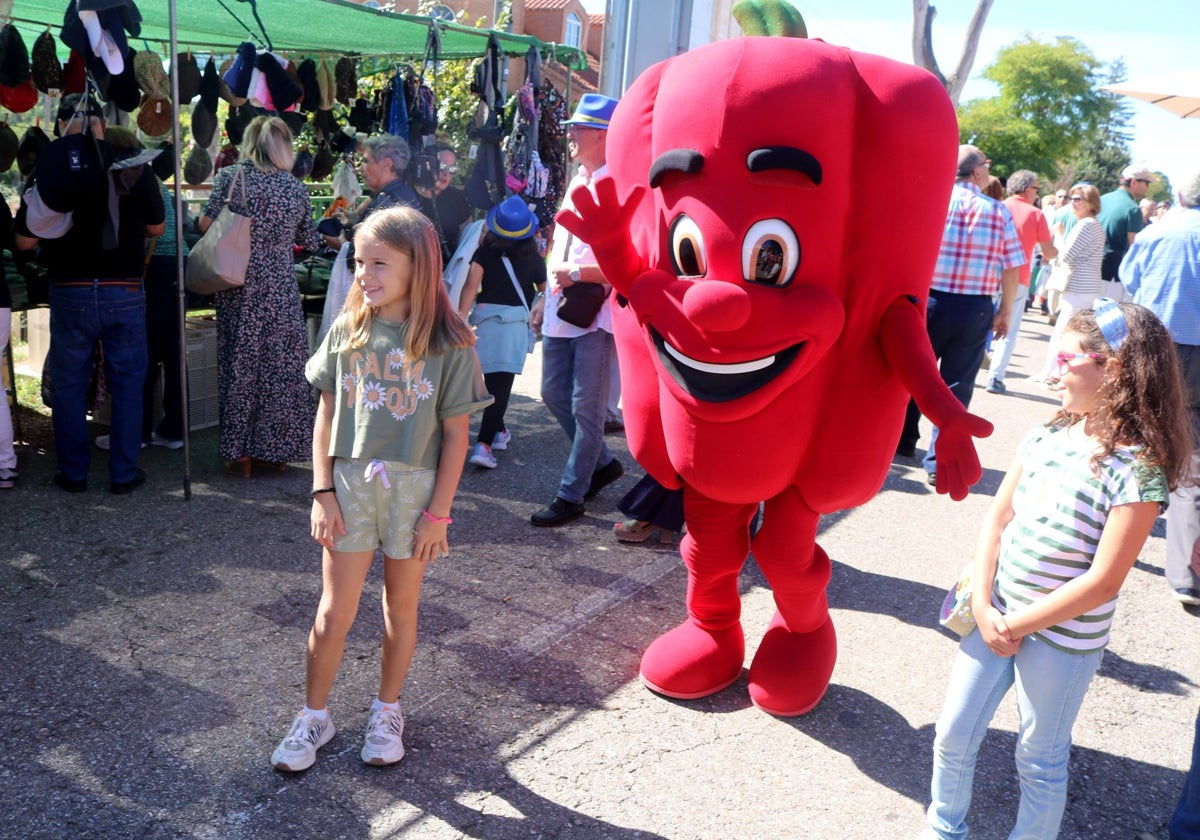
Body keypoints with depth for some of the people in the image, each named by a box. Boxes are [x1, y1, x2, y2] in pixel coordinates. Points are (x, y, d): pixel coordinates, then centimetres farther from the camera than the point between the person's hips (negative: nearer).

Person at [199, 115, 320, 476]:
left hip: (239, 290, -1)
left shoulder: (231, 176, -1)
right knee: (280, 365, 8)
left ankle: (240, 452, 10)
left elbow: (206, 223, -4)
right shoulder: (296, 188, 6)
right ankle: (273, 448, 15)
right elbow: (308, 242, 13)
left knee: (239, 365, 6)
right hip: (281, 293, 1)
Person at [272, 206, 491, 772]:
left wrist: (438, 513, -8)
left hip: (414, 487, -1)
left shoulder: (448, 344, -9)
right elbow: (326, 414, 4)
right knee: (334, 614, 6)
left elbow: (456, 433, -7)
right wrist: (322, 492, -1)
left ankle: (387, 711, 34)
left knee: (401, 606, 14)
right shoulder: (348, 330, -1)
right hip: (350, 481, 2)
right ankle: (314, 716, 27)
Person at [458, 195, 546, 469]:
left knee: (492, 381, 20)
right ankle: (483, 445, -16)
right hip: (516, 321, -2)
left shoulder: (484, 253, -2)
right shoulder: (534, 258, 1)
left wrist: (460, 320, -14)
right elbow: (544, 290, 13)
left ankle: (499, 431, 34)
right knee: (501, 385, -6)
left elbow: (471, 286, -12)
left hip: (485, 319, 2)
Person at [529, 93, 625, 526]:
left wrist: (578, 273, -18)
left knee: (586, 408, 2)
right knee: (554, 394, 16)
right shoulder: (577, 181, 13)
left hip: (596, 314, -9)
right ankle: (603, 463, 34)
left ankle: (571, 495, 14)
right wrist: (546, 297, 19)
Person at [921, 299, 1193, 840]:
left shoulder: (1137, 470, -19)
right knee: (952, 738, 15)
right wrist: (984, 609, -9)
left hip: (1063, 639, -5)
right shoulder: (1047, 436, -1)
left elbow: (1101, 583, -20)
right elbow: (997, 519, 0)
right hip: (995, 617, 6)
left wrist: (1016, 625, -13)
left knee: (1040, 761, 14)